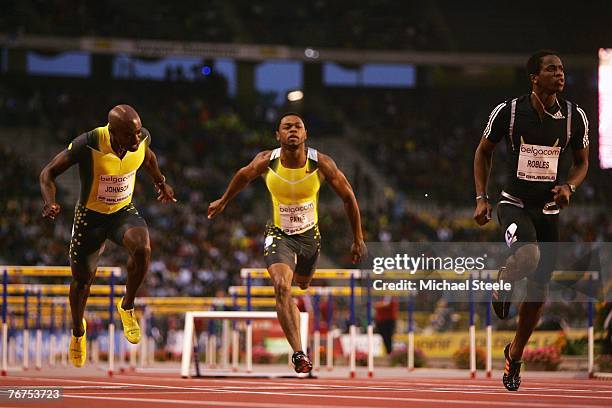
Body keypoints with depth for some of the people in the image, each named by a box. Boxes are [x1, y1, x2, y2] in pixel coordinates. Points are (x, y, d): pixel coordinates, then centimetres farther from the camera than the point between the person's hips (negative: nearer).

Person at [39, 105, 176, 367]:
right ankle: (78, 331, 42)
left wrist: (160, 183, 25)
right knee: (82, 279, 10)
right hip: (90, 216, -2)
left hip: (124, 212, 2)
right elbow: (49, 172, -19)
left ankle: (127, 307, -5)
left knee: (142, 248, -30)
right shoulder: (88, 145, -30)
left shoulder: (142, 138, -18)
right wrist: (50, 203, -36)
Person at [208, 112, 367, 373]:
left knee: (302, 284, 25)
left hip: (309, 235, 2)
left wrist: (358, 239, 0)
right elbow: (243, 176, 7)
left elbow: (348, 197, -5)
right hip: (278, 235, -2)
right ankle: (298, 353, -26)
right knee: (282, 288, -25)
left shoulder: (321, 164, -19)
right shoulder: (266, 162, -17)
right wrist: (223, 202, 22)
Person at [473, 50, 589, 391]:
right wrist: (481, 199, 0)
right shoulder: (508, 111, -9)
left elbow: (582, 162, 11)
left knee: (539, 290, 8)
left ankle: (515, 356, 29)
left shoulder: (575, 117, -3)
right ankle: (504, 282, 2)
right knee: (528, 256, -34)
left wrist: (569, 186, -10)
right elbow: (484, 151, 6)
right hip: (514, 204, -3)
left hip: (549, 209, 3)